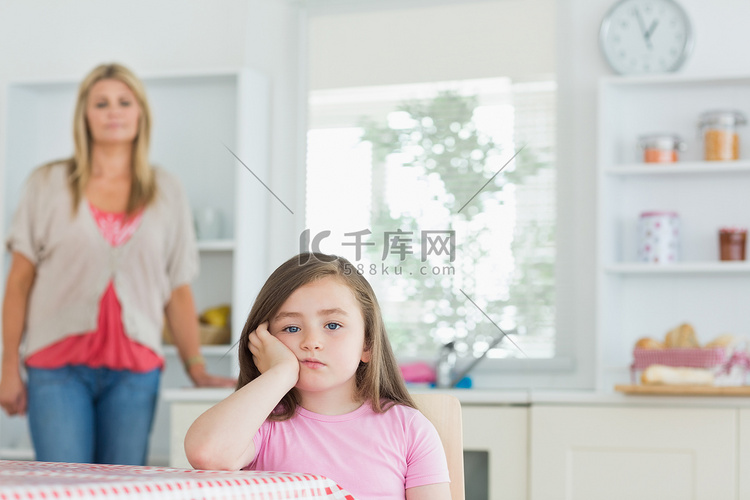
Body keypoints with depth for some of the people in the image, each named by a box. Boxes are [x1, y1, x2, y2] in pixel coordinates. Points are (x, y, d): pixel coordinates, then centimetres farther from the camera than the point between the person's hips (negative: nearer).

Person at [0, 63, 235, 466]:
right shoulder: (49, 185, 8)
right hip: (59, 365, -1)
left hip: (135, 371, 1)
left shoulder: (166, 193, 12)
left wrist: (196, 369, 6)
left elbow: (179, 291, 12)